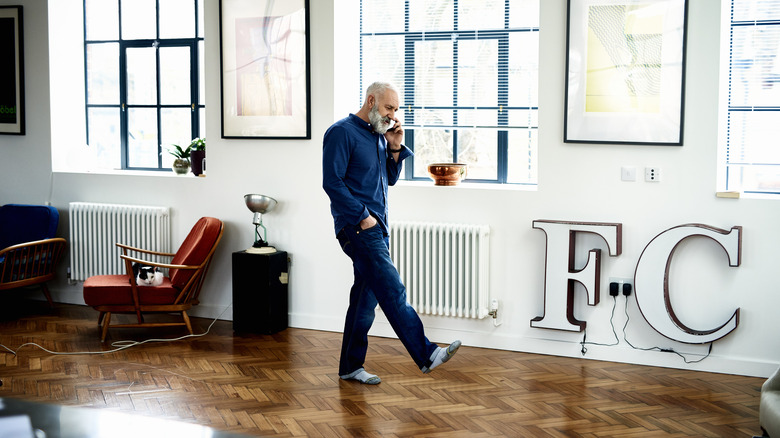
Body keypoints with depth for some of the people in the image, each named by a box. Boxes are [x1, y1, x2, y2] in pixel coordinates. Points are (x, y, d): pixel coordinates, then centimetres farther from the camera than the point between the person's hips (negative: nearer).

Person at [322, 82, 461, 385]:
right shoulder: (342, 132, -10)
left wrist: (395, 148, 4)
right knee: (393, 291, -14)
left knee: (366, 297, 10)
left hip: (377, 227, 9)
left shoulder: (379, 136, 16)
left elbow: (390, 179, 20)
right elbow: (332, 182, -16)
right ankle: (426, 355, -16)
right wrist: (362, 216, -15)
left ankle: (351, 366, 18)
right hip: (357, 227, -9)